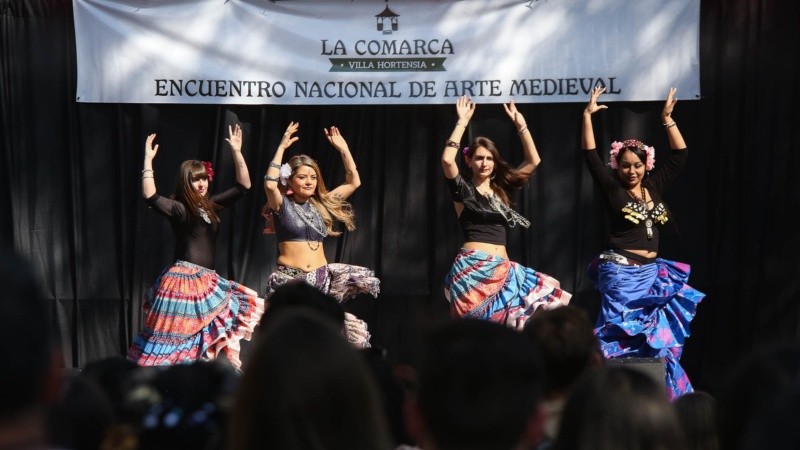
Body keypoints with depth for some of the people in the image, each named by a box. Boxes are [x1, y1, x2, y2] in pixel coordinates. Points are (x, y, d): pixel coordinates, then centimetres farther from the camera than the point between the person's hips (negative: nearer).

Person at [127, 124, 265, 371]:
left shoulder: (212, 205, 11)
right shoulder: (178, 209, -8)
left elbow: (243, 186, 13)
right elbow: (150, 196, -26)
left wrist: (236, 152, 5)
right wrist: (148, 160, -25)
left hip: (207, 282, 7)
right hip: (183, 281, -7)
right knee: (176, 339, -5)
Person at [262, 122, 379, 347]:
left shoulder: (322, 204, 13)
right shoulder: (283, 205, -1)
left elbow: (354, 182, 13)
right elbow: (270, 184, -23)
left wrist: (343, 148, 8)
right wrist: (282, 147, -17)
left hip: (321, 278, 5)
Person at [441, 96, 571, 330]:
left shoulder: (502, 189, 18)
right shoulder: (463, 190, 3)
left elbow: (533, 161, 15)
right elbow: (447, 160, -15)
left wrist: (520, 124, 8)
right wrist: (462, 122, -9)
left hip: (502, 270, 6)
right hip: (472, 268, -6)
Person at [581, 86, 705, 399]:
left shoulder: (655, 186, 8)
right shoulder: (613, 189, -3)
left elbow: (679, 154, 9)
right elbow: (590, 156, -9)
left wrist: (667, 118, 4)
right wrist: (588, 116, -14)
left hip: (650, 273, 5)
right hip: (620, 273, -5)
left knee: (656, 338, 8)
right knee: (621, 338, -4)